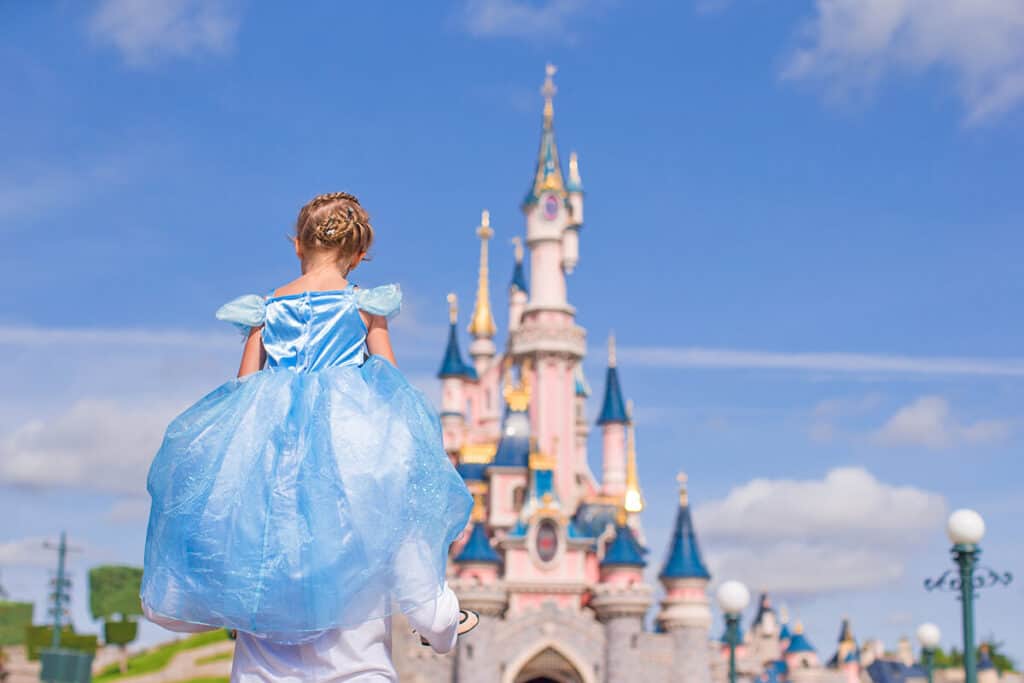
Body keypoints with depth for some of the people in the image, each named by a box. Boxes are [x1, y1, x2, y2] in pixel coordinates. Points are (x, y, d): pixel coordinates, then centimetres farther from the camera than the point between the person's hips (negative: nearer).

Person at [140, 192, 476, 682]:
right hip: (348, 430, -2)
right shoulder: (365, 306, 2)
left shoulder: (267, 307, 8)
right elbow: (389, 379, 4)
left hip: (274, 434, 2)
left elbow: (244, 385, 9)